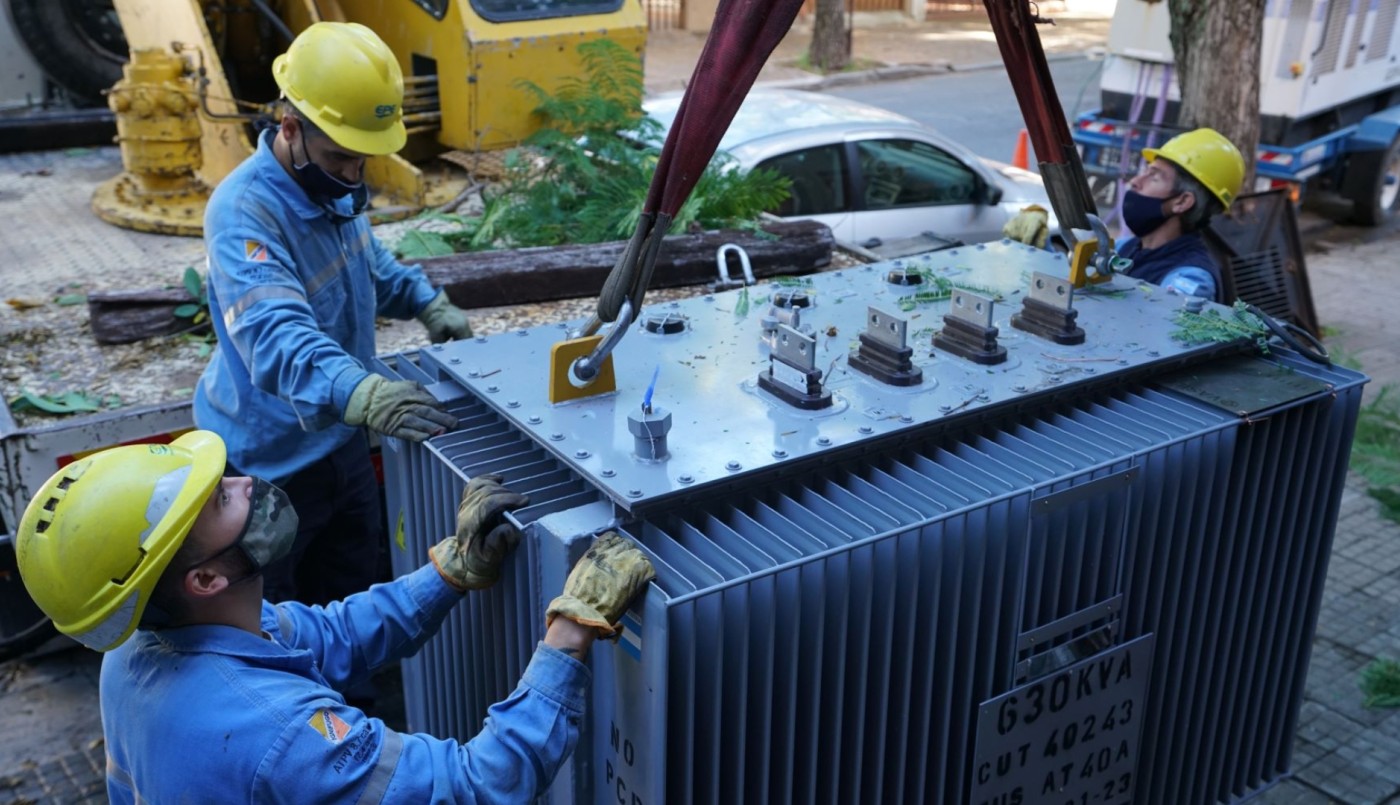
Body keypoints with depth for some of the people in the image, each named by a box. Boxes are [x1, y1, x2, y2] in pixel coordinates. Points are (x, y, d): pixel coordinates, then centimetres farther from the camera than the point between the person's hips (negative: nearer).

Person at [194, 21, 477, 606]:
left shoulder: (332, 183, -3)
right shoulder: (244, 213, -29)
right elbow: (277, 338, -45)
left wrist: (427, 303, 9)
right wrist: (363, 393, -61)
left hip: (340, 438, 8)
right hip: (270, 458, -7)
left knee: (356, 593, 21)